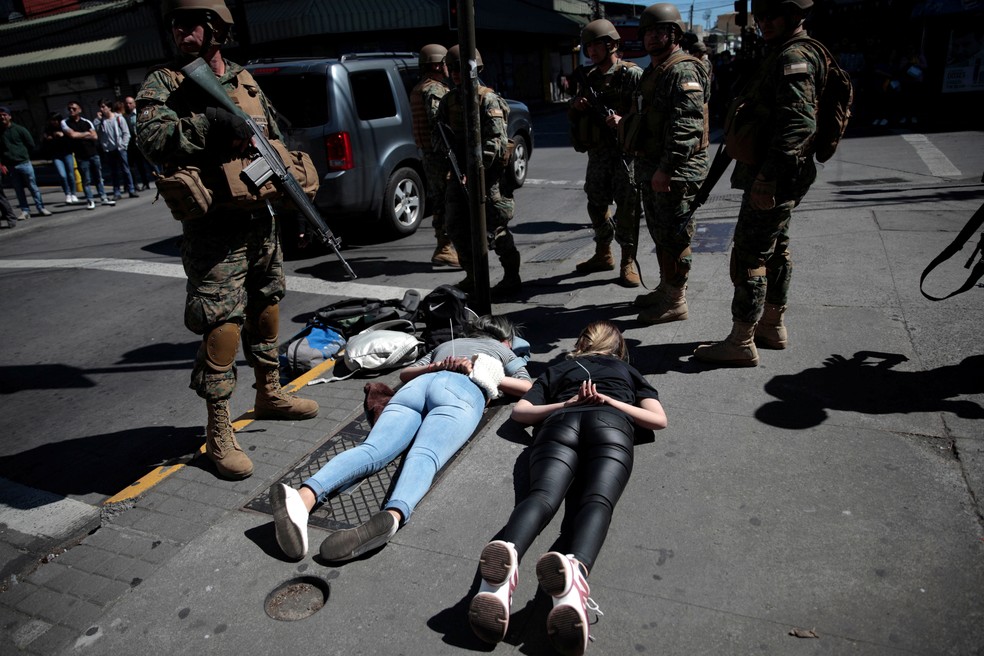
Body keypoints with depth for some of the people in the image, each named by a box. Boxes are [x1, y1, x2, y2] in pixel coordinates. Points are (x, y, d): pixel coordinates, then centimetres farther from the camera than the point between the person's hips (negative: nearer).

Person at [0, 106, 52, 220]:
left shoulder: (19, 129, -1)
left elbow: (31, 145, 3)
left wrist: (23, 156, 9)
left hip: (24, 163, -2)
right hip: (10, 166, 3)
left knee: (33, 186, 1)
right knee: (18, 189, 6)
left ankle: (41, 208, 8)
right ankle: (25, 211, 9)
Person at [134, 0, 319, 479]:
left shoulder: (245, 81, 12)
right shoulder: (163, 83, -3)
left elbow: (276, 144, 19)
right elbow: (150, 139, -20)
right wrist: (208, 123, -31)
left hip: (261, 218, 6)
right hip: (215, 228, -6)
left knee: (266, 309, 17)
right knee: (223, 326, -9)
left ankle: (270, 394, 36)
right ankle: (219, 434, 4)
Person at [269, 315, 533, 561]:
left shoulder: (446, 345, 45)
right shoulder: (502, 350, 35)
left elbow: (404, 373, 40)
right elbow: (528, 387, 22)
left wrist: (434, 367, 26)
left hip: (418, 385, 3)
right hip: (463, 389, -3)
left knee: (371, 449, -21)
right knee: (425, 456, -29)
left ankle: (304, 497, -47)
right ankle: (393, 515, -61)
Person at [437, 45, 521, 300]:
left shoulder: (487, 99, -8)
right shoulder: (448, 101, 13)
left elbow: (495, 140, -17)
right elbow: (438, 135, 14)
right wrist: (447, 145, -10)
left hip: (486, 174, -7)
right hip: (459, 173, 7)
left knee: (493, 229, -6)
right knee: (456, 226, 9)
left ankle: (512, 278, 8)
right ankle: (473, 277, 23)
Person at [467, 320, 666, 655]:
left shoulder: (559, 368, 37)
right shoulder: (627, 369, 36)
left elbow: (519, 412, 25)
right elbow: (658, 419, 22)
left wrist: (566, 404, 19)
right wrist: (611, 401, 17)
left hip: (560, 424, 1)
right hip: (610, 425, 0)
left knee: (541, 496, -23)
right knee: (596, 501, -24)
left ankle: (505, 554, -56)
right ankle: (576, 568, -58)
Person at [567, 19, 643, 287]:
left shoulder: (632, 75, -6)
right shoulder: (588, 77, 13)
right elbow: (573, 117, 18)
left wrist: (624, 121, -27)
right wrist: (576, 106, -4)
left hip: (626, 152, -6)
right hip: (598, 153, 7)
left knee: (627, 207, -4)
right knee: (596, 205, 13)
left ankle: (628, 262, 5)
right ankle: (603, 255, 29)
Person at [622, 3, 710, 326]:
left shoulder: (683, 72, -14)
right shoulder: (653, 70, 19)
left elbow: (686, 126, -24)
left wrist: (666, 168, -28)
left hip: (675, 172, -10)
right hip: (651, 168, 10)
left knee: (674, 237, -4)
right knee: (659, 234, 18)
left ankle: (675, 302, 5)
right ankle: (665, 289, 32)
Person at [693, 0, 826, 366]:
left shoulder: (795, 58, -16)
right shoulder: (781, 55, 17)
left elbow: (799, 123, -26)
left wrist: (766, 177, -28)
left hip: (772, 178, -11)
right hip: (780, 177, 11)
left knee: (749, 256, -8)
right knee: (775, 250, 17)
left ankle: (742, 343, -1)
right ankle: (773, 327, 31)